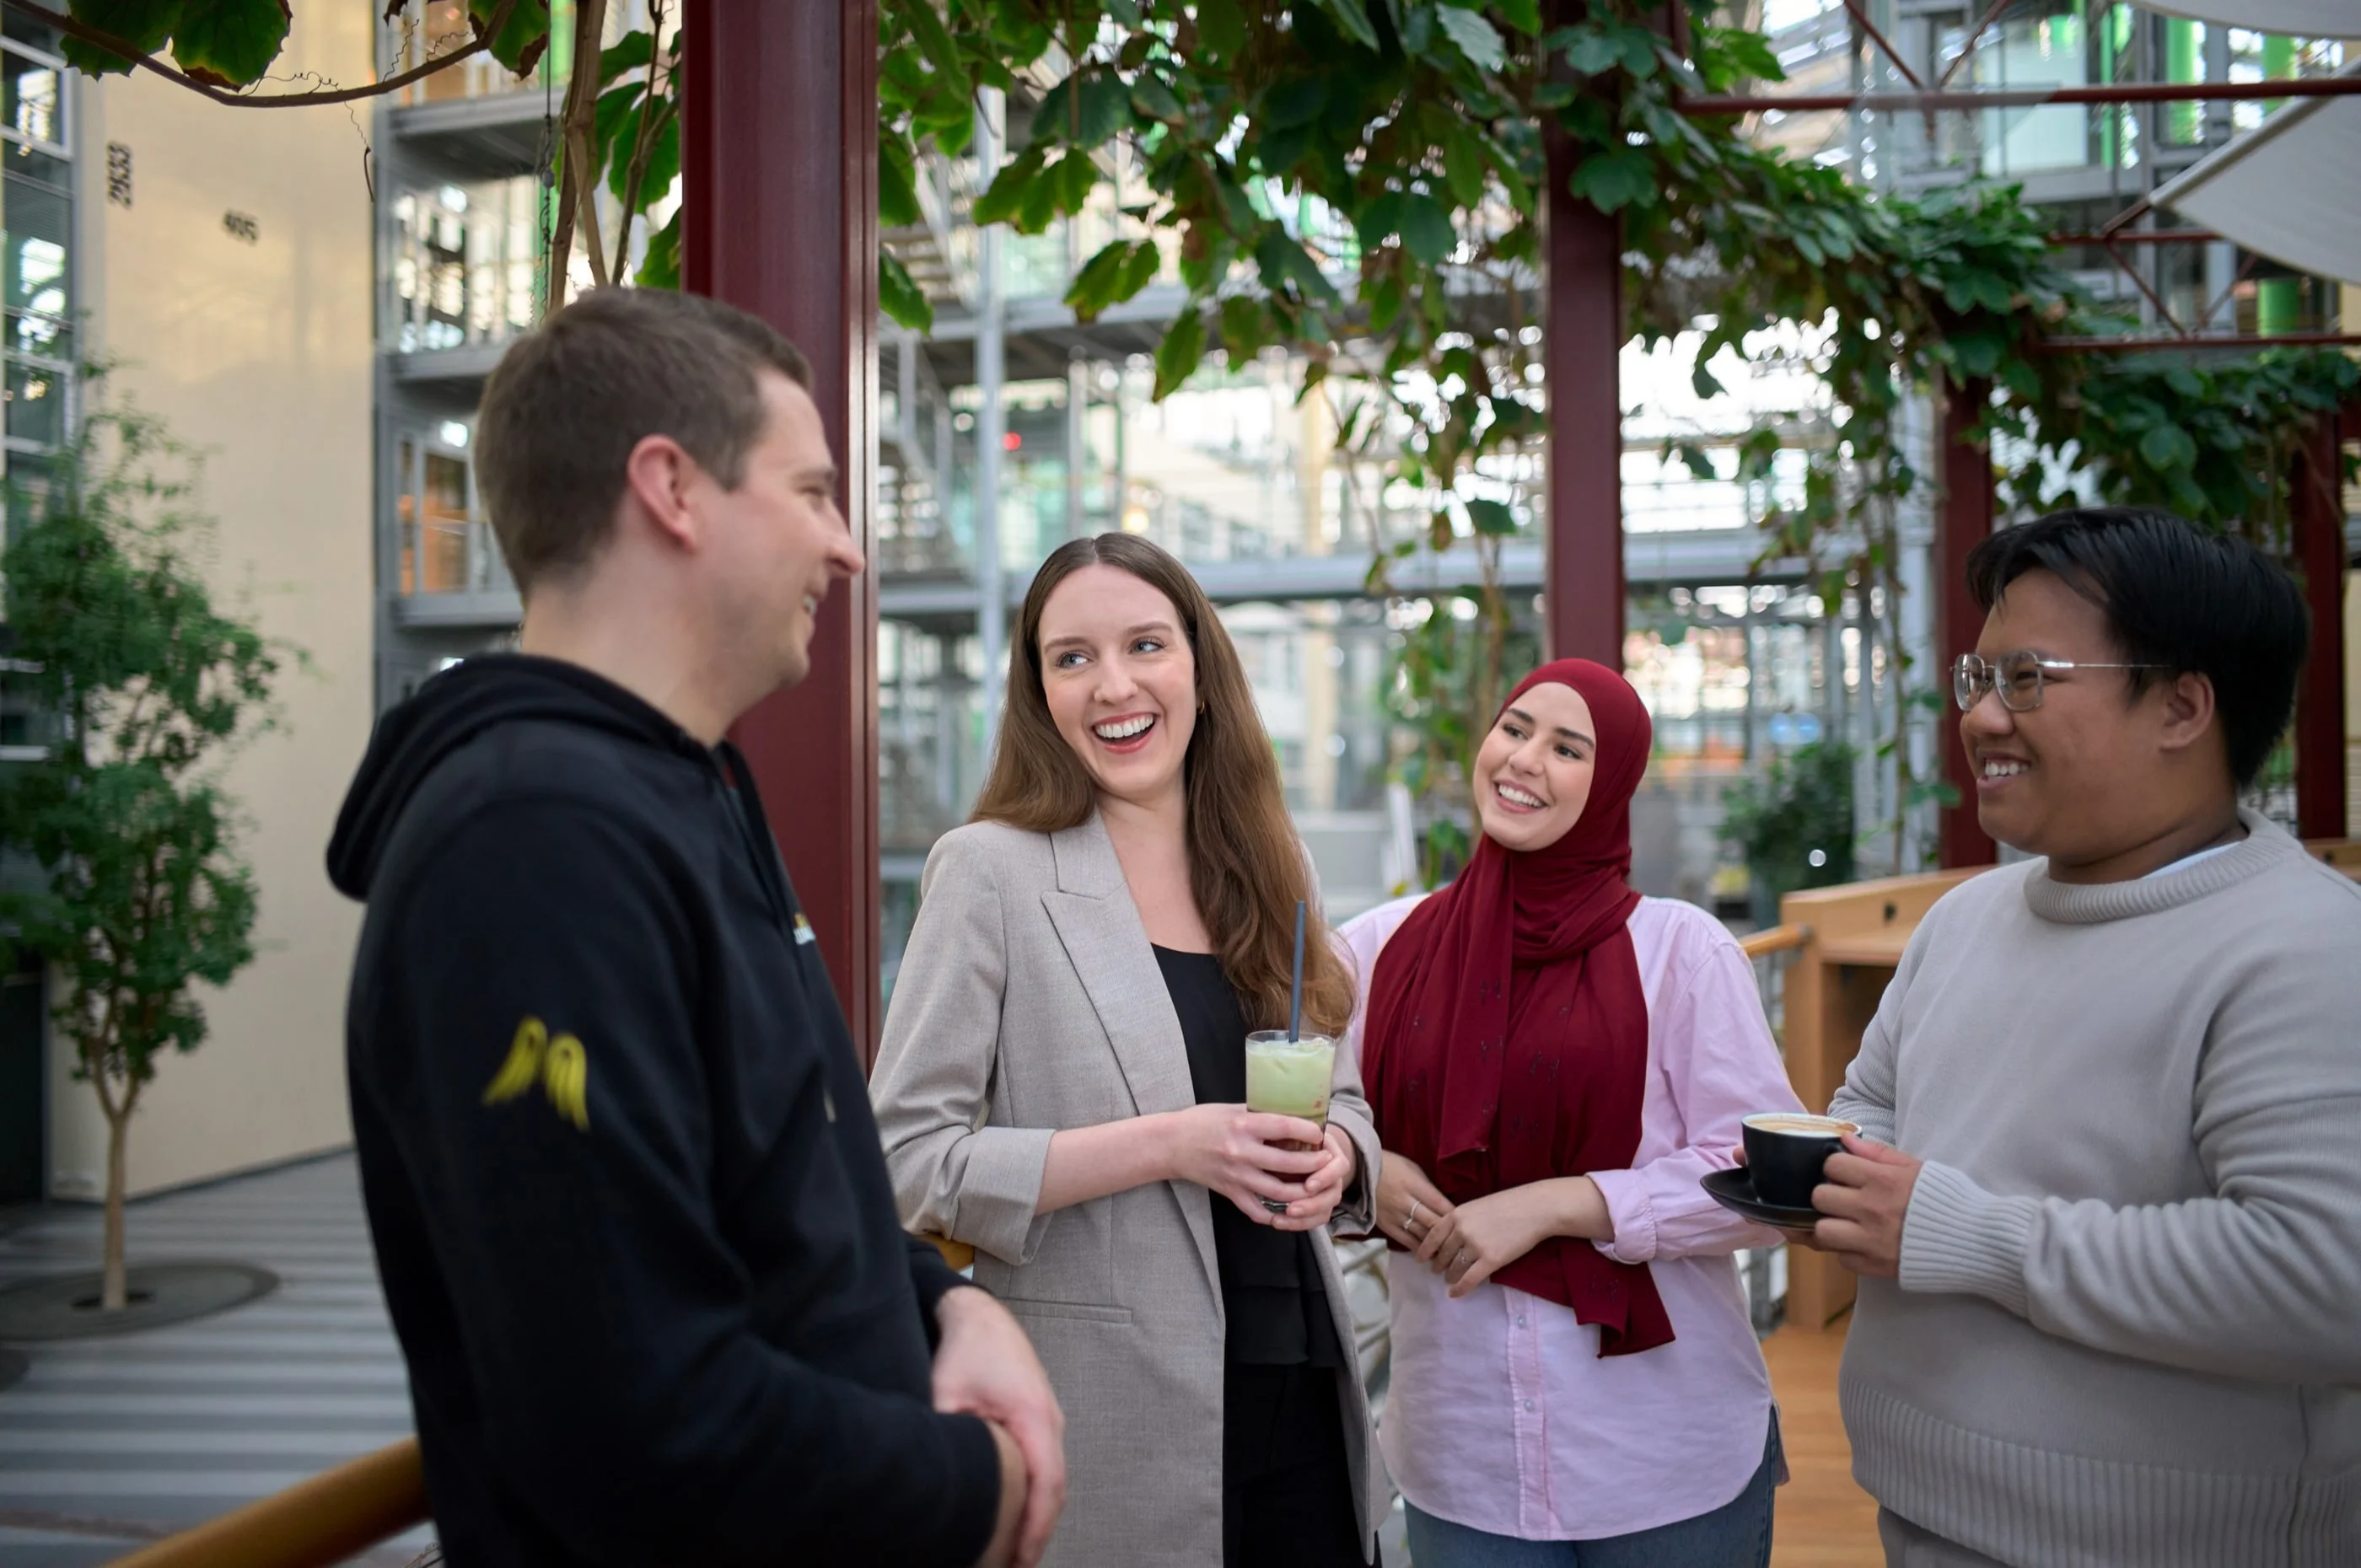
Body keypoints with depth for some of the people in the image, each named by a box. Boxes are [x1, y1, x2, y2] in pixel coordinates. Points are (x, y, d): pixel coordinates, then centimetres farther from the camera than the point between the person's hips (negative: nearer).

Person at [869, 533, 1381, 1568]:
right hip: (1117, 1425, -5)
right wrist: (1167, 1145, -21)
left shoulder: (1262, 869, 8)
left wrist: (1334, 1154, -6)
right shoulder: (991, 871, -8)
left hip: (1303, 1396, 5)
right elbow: (907, 1158, -13)